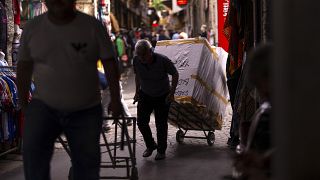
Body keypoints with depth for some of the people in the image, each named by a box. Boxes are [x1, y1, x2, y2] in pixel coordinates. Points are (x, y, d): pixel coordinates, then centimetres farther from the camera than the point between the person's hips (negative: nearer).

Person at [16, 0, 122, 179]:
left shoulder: (93, 26, -9)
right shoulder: (32, 28, -2)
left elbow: (110, 63, -3)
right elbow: (24, 66, 7)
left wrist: (115, 99, -5)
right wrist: (23, 102, 11)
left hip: (86, 110, 0)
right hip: (43, 106, 0)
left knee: (87, 162, 7)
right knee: (33, 151, -24)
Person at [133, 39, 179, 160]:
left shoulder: (163, 60, -25)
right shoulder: (136, 61, -15)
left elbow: (175, 74, -11)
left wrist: (172, 93, -14)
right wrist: (137, 92, 8)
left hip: (162, 96, -3)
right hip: (145, 95, 3)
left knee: (161, 124, -1)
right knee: (141, 122, -1)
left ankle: (161, 150, 18)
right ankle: (150, 145, 23)